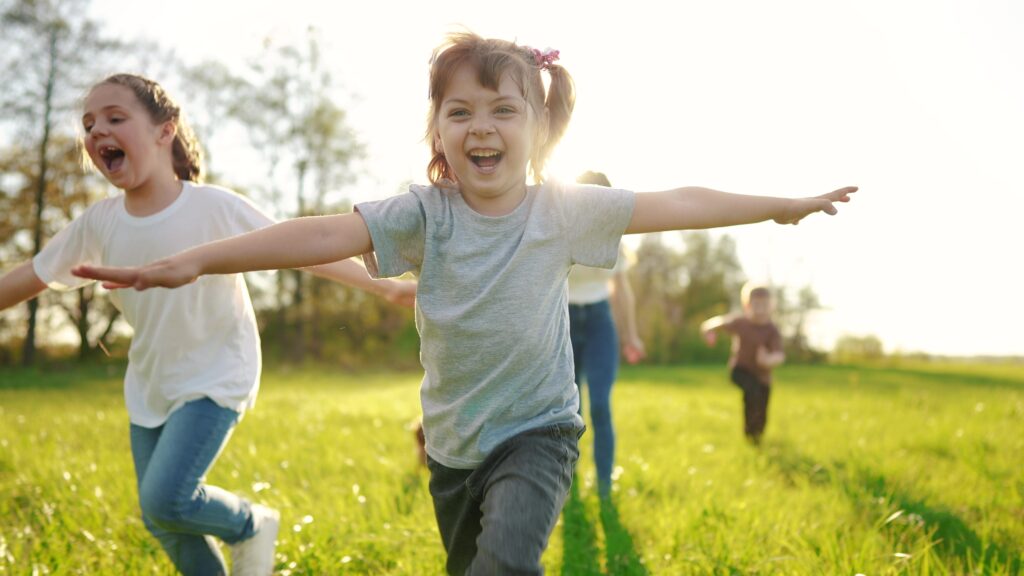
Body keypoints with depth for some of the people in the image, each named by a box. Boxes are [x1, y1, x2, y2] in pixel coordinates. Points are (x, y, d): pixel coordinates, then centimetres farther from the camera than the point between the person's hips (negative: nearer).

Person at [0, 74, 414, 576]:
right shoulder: (97, 223, -7)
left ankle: (252, 525, 11)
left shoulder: (215, 208, -19)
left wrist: (385, 287, -17)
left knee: (165, 500, -18)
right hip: (150, 387, 5)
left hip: (215, 379, -5)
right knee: (159, 521, 9)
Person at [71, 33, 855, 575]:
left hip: (538, 431, -2)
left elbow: (677, 205, -7)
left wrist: (784, 206, 0)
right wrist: (194, 261, -36)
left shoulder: (565, 210, -13)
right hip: (452, 441, 2)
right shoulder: (424, 213, -15)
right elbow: (330, 234, -27)